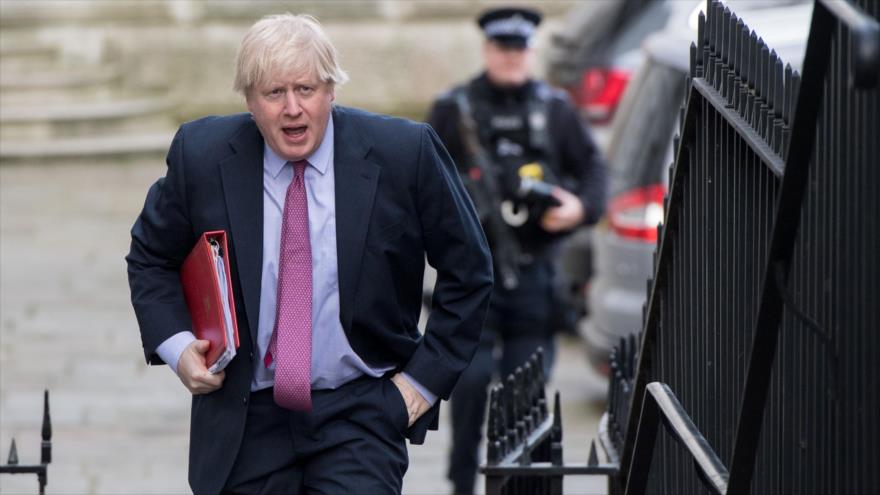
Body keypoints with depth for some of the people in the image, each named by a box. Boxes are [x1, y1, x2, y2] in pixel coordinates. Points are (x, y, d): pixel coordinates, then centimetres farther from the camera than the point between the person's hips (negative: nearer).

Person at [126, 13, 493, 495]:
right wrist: (174, 344, -5)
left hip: (359, 414, -2)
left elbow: (468, 270, 3)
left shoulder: (404, 152, -8)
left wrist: (425, 378, -2)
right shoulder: (202, 155, -4)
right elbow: (150, 258, 12)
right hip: (245, 419, 2)